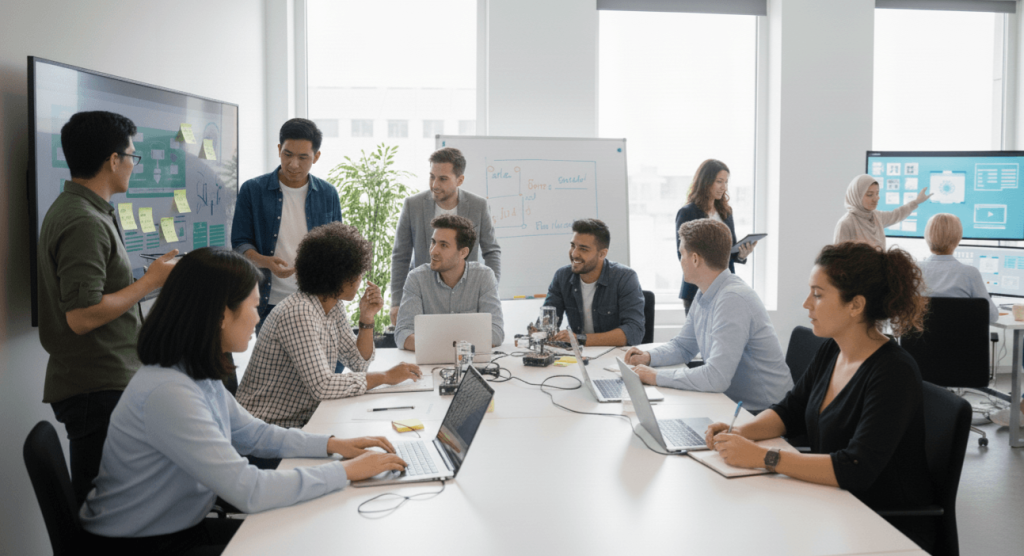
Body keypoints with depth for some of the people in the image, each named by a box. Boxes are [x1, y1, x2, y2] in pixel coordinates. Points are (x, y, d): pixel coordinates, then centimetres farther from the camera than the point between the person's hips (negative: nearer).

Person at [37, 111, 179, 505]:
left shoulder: (72, 209, 14)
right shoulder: (84, 223, -19)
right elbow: (82, 316, -24)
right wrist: (149, 282, -14)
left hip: (103, 382, 10)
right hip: (98, 390, -10)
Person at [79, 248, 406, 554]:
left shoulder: (199, 376, 0)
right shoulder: (168, 393, -30)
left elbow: (254, 434, 13)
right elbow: (248, 491, -31)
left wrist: (333, 445, 1)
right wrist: (347, 471, -23)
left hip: (182, 527, 8)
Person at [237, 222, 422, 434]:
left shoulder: (335, 307, 6)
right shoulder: (298, 313, -23)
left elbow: (358, 362, 12)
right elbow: (322, 386, -30)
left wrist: (367, 319, -2)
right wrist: (386, 377, -22)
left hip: (305, 420, 8)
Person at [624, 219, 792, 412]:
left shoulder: (733, 299, -24)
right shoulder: (704, 294, 5)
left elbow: (716, 378, -30)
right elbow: (683, 346, 20)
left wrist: (656, 377, -22)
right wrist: (649, 356, 1)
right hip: (728, 401, 8)